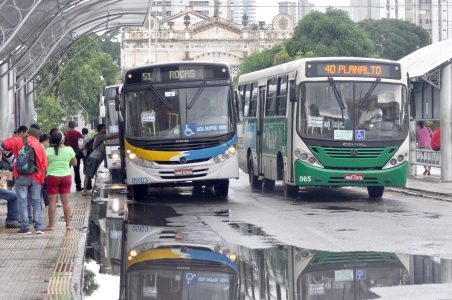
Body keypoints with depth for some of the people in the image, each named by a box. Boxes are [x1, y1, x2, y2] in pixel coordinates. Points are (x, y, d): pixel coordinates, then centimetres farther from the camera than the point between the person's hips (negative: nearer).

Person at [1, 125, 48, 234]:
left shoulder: (20, 141, 1)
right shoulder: (40, 147, 8)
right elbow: (44, 165, 5)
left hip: (22, 177, -2)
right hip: (36, 177, 2)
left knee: (22, 202, 1)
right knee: (36, 202, 10)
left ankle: (25, 227, -1)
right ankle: (39, 227, 5)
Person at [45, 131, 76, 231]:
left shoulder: (49, 151, -9)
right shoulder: (69, 150, -3)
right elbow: (74, 163, 8)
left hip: (52, 177, -2)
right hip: (66, 177, 2)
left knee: (52, 202, 3)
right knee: (65, 201, 7)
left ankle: (51, 224, 6)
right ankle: (68, 224, 10)